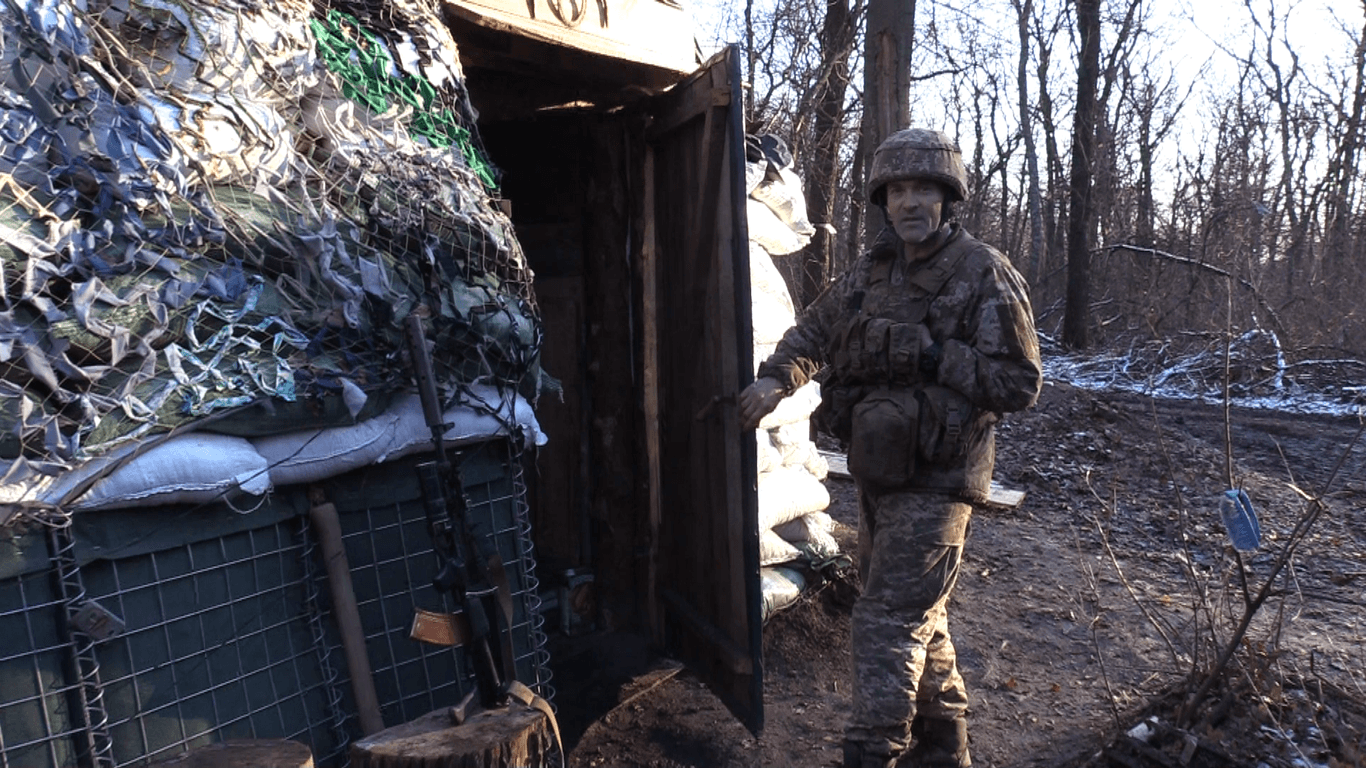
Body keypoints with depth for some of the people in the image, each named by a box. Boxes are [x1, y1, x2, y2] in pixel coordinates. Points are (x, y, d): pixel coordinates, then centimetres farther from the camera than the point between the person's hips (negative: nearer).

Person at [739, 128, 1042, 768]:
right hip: (876, 473, 7)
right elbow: (813, 331, 17)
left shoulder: (984, 275, -11)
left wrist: (932, 356, -21)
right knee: (918, 614, 18)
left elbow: (1020, 383, -13)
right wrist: (775, 379, -2)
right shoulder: (870, 273, 8)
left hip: (936, 481, -7)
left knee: (889, 622, -9)